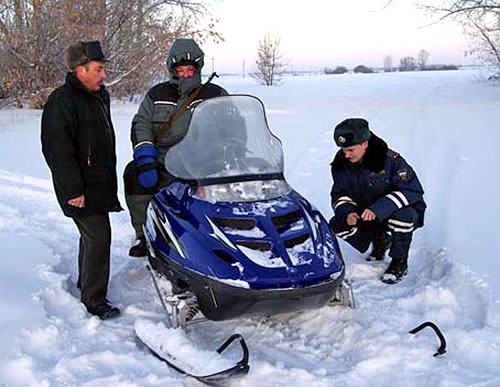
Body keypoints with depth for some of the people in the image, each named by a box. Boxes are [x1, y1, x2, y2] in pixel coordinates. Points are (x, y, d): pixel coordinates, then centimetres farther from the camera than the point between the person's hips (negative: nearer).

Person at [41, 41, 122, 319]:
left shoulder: (100, 96, 11)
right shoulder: (62, 102, -17)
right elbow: (57, 150, -21)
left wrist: (110, 180, 24)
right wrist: (74, 190, -22)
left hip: (100, 184, 9)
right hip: (81, 188, -9)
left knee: (92, 235, 20)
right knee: (98, 237, -10)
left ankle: (86, 283, 37)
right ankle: (94, 301, 1)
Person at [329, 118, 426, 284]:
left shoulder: (389, 159, -24)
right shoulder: (341, 164, -8)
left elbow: (413, 190, -28)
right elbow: (339, 194, 1)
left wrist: (378, 210, -39)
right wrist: (346, 213, -24)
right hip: (364, 212, 5)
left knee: (402, 215, -39)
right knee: (337, 225, -16)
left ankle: (400, 262, -13)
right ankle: (379, 240, 10)